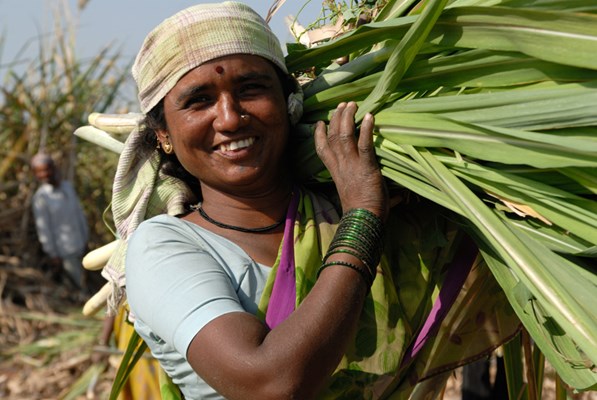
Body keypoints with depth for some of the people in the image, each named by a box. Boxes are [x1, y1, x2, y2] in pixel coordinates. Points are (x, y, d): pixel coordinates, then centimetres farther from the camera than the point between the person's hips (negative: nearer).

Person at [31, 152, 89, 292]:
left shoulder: (68, 186, 0)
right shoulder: (40, 197, -18)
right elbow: (43, 228, -14)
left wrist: (85, 239, 12)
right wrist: (52, 255, -11)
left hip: (79, 244, 5)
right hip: (63, 250, -5)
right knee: (78, 283, 1)